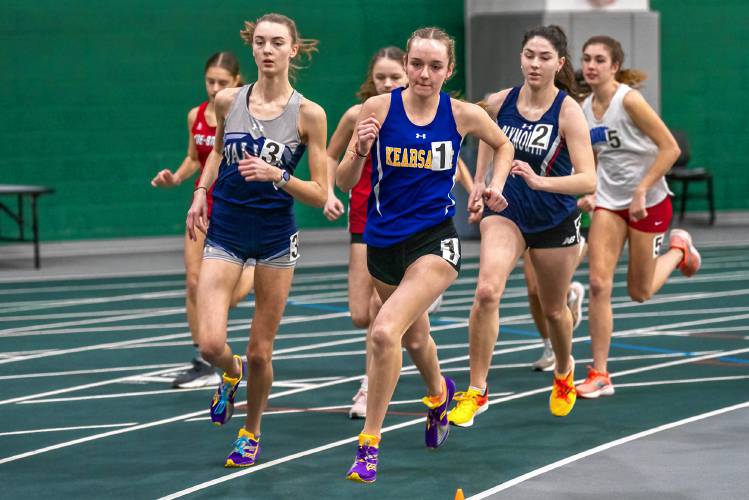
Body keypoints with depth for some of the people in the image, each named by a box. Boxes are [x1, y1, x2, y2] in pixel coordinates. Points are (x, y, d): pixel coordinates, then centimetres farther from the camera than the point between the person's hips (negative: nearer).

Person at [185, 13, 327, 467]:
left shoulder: (308, 114, -9)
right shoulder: (228, 101, -2)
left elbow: (320, 194, -8)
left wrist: (277, 175, -23)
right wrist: (202, 192, 10)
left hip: (276, 237, -1)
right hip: (225, 232, 1)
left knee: (260, 352, 5)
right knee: (211, 344, -13)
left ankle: (251, 432, 31)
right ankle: (232, 374, 24)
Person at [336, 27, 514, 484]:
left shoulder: (464, 115, -7)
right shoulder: (379, 107, -8)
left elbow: (503, 146, 16)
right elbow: (345, 182, -4)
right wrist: (360, 151, -22)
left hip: (434, 240, -3)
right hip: (384, 239, 3)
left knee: (385, 331, -24)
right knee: (415, 336, 25)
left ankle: (370, 443, -12)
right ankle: (439, 394, 59)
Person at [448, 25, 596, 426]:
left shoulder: (568, 111, -19)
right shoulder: (499, 102, -8)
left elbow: (588, 181, -26)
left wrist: (539, 181, -40)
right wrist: (480, 185, 14)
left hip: (555, 222, -1)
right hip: (505, 211, 1)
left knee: (553, 309, 16)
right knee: (487, 291, -23)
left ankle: (564, 371, 49)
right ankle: (476, 391, -15)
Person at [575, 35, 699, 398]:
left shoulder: (629, 100, -18)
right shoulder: (586, 109, 2)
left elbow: (670, 148, -18)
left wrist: (641, 192, -21)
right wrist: (591, 192, 4)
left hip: (648, 203, -5)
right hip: (609, 204, 5)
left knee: (640, 292, 7)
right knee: (598, 284, -10)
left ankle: (679, 249, 38)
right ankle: (599, 375, -6)